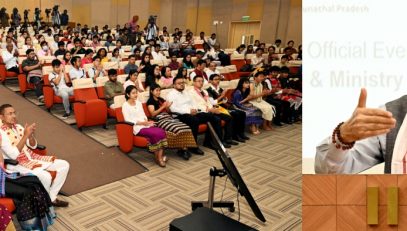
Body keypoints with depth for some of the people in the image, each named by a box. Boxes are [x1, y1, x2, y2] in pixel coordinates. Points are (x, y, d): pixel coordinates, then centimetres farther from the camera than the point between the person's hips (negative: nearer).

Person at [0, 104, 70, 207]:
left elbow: (33, 146, 10)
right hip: (17, 164, -8)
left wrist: (31, 135, -11)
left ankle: (51, 198, 5)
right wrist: (25, 135, -25)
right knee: (45, 176, -34)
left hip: (31, 158, 8)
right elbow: (13, 155, -23)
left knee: (64, 165, -3)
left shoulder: (18, 127, 10)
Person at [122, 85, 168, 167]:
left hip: (145, 124, 6)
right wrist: (142, 122, -16)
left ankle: (160, 156, -26)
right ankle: (157, 157, -14)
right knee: (155, 133, -30)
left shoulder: (139, 103, 18)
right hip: (137, 127, -6)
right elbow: (128, 120, -10)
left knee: (162, 131, -23)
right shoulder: (125, 105, -3)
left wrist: (146, 121, -6)